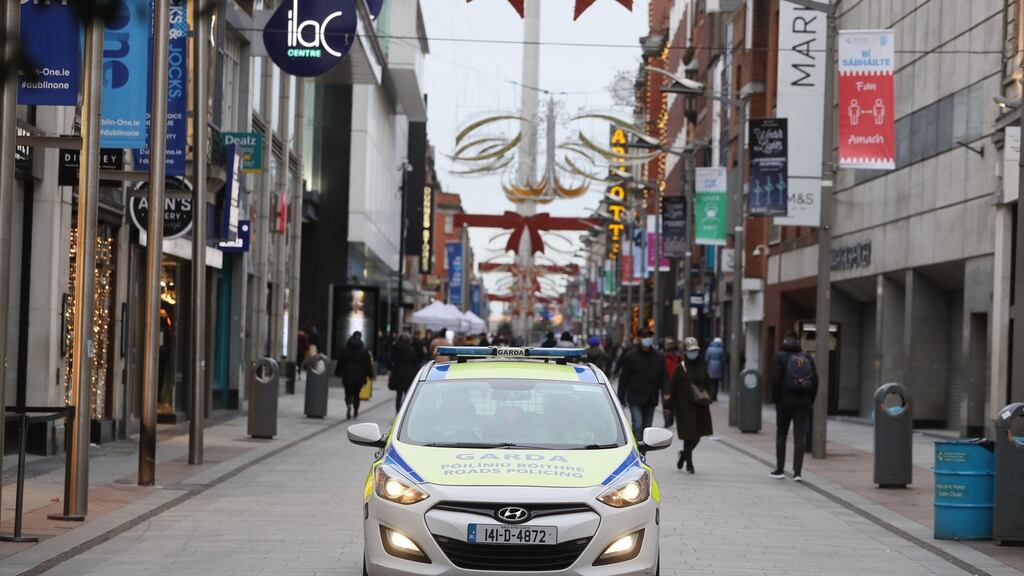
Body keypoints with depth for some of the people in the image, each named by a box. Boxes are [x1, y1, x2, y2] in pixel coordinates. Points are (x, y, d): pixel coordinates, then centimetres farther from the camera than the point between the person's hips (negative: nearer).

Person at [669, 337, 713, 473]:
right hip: (685, 405, -5)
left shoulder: (702, 366, 8)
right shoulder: (681, 368, -5)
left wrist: (707, 397, 1)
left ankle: (684, 454, 32)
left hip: (700, 406, 5)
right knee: (689, 435, -5)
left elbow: (707, 384, 18)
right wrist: (670, 406, -7)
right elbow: (673, 387, -5)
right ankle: (689, 463, 7)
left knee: (698, 434, 6)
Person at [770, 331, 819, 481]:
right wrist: (810, 401, 9)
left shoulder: (781, 356, -4)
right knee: (800, 437, 1)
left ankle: (780, 469, 12)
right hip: (803, 402, 2)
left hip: (785, 401, -2)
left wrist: (776, 399, 0)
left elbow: (776, 380, -10)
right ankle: (797, 472, -5)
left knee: (781, 435, 11)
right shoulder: (808, 357, 6)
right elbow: (815, 381, 4)